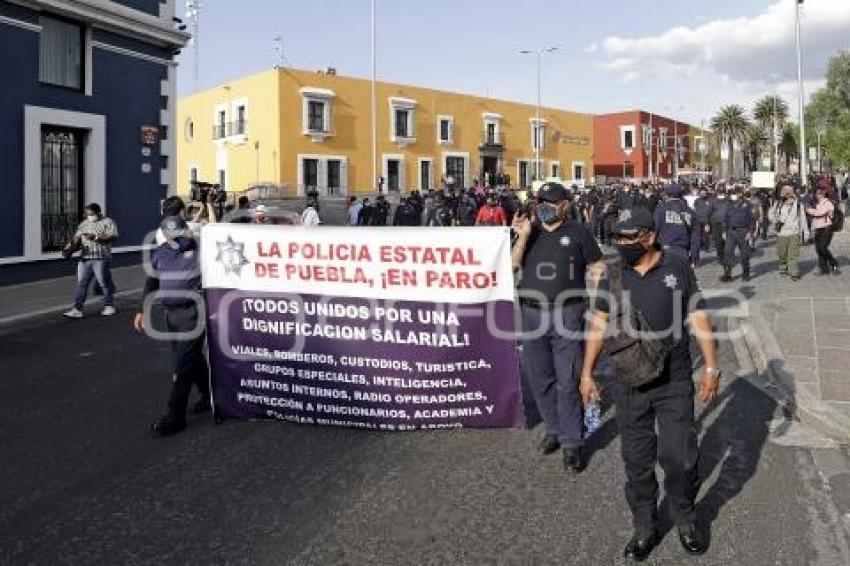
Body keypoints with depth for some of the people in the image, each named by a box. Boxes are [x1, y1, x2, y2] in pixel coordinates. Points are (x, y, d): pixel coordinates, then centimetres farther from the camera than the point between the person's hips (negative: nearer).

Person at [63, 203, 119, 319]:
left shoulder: (107, 222, 0)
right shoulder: (83, 224, 18)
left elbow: (113, 236, -12)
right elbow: (77, 238, 18)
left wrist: (96, 237, -20)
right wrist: (75, 243, -6)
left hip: (100, 258, -5)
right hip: (85, 258, 5)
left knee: (105, 282, 2)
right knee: (81, 283, 1)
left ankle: (109, 306, 17)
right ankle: (77, 309, 0)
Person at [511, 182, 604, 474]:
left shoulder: (578, 232, 2)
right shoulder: (528, 231, 10)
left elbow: (597, 268, 4)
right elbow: (513, 264, -2)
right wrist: (523, 236, -14)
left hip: (567, 315, -3)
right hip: (532, 314, 4)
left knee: (567, 381, -3)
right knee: (540, 378, 12)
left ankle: (572, 443, 5)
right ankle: (554, 429, 28)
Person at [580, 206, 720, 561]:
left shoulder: (677, 266, -5)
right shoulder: (613, 274, 0)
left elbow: (698, 317, 0)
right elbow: (599, 323, 5)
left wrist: (711, 366, -3)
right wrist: (587, 373, 5)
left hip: (675, 382, -2)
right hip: (629, 383, 2)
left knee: (680, 457, 3)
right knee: (637, 460, 10)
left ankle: (685, 521, 29)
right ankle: (645, 528, 28)